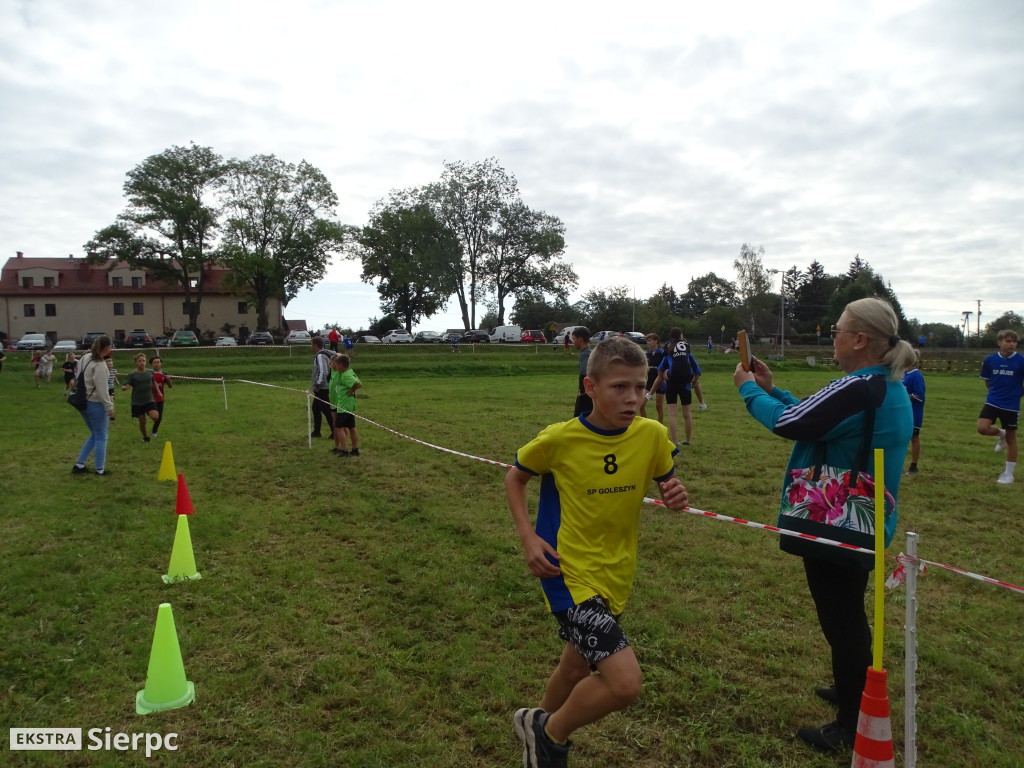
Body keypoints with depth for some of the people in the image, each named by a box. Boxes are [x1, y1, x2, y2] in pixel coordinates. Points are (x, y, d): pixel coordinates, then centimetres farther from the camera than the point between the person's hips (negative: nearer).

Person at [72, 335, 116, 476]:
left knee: (94, 435, 21)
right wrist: (109, 406, -15)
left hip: (83, 402, 9)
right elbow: (102, 389, -21)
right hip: (96, 404, -9)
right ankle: (100, 469, 13)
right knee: (101, 437, 5)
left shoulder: (84, 358, 5)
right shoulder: (99, 365, -22)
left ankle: (79, 465, 22)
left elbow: (77, 376, 14)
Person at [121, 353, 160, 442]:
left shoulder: (150, 372, 2)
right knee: (142, 421, 4)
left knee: (155, 416, -22)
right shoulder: (132, 375, -7)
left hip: (149, 400, 1)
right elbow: (125, 387, -14)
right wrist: (124, 388, -37)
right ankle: (145, 437, 29)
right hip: (137, 402, -1)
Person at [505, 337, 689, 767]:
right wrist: (528, 538, -12)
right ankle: (551, 733, 12)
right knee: (625, 683, -18)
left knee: (578, 668, 25)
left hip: (615, 576, 5)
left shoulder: (652, 435, -9)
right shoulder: (559, 439, -17)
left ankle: (540, 732, 56)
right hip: (569, 573, -5)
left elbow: (668, 482, 8)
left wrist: (675, 496, -16)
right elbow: (515, 478, 0)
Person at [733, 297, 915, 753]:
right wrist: (771, 388, 10)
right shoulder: (889, 388, 6)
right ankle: (853, 691, 47)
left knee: (841, 622, 6)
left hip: (835, 527, -10)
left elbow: (788, 424, -24)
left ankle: (850, 727, 22)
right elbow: (817, 417, 12)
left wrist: (750, 388, -7)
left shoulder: (859, 389, -26)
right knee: (849, 616, 26)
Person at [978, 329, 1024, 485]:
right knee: (982, 428, -18)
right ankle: (1001, 434, 19)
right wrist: (997, 391, 6)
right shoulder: (989, 360, -3)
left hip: (1011, 405, -2)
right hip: (992, 401, 2)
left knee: (1011, 438, 8)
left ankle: (1009, 473, 20)